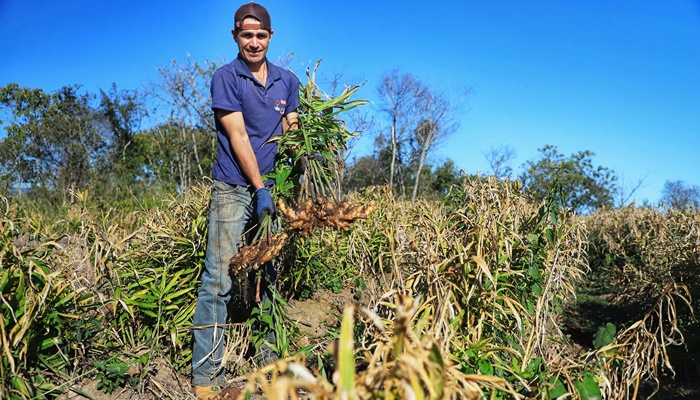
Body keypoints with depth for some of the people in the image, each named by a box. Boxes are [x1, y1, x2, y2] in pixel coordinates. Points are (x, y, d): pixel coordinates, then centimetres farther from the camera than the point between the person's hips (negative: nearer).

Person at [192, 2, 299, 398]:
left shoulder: (288, 81, 15)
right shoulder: (226, 77, 0)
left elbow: (290, 133, 15)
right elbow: (238, 136, -7)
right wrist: (259, 188, -11)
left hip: (273, 189, 5)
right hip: (234, 190, -4)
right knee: (219, 280, -7)